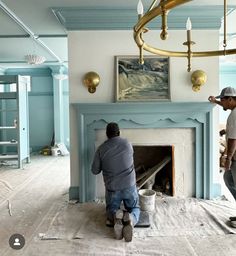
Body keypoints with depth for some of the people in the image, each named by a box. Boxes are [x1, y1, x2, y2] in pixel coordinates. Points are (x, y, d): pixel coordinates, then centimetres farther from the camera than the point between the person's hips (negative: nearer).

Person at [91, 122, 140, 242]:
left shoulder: (101, 149, -4)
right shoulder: (127, 144, 0)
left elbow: (95, 171, 2)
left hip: (112, 188, 0)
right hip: (129, 186, 0)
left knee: (111, 209, 22)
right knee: (135, 209, 19)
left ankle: (116, 216, -15)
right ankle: (130, 219, -17)